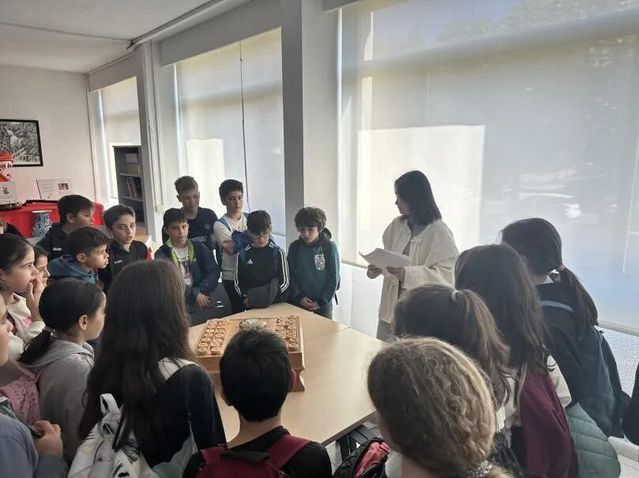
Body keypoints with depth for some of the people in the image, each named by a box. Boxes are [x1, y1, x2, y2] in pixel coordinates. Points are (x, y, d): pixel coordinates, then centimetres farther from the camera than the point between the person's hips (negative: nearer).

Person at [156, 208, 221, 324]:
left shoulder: (200, 248, 6)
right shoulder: (162, 255, -3)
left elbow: (214, 272, -2)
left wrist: (199, 291, -16)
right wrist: (194, 294, -15)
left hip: (200, 305, 3)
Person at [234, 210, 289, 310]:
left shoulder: (278, 252, -1)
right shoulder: (242, 255, 3)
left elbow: (285, 281, 1)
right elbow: (238, 284, 7)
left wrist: (272, 295, -12)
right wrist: (248, 297, -9)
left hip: (277, 304, -1)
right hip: (252, 306, 1)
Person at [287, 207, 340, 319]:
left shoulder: (330, 247, -12)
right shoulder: (294, 247, -5)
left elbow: (334, 278, -8)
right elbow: (290, 275, 0)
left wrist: (322, 301, -11)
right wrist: (299, 297, -10)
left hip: (323, 303, -2)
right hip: (299, 302, 2)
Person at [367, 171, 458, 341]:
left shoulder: (439, 232, -14)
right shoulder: (396, 225, 5)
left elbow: (448, 273, -19)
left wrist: (407, 274, -28)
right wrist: (378, 266, -8)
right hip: (391, 307, 6)